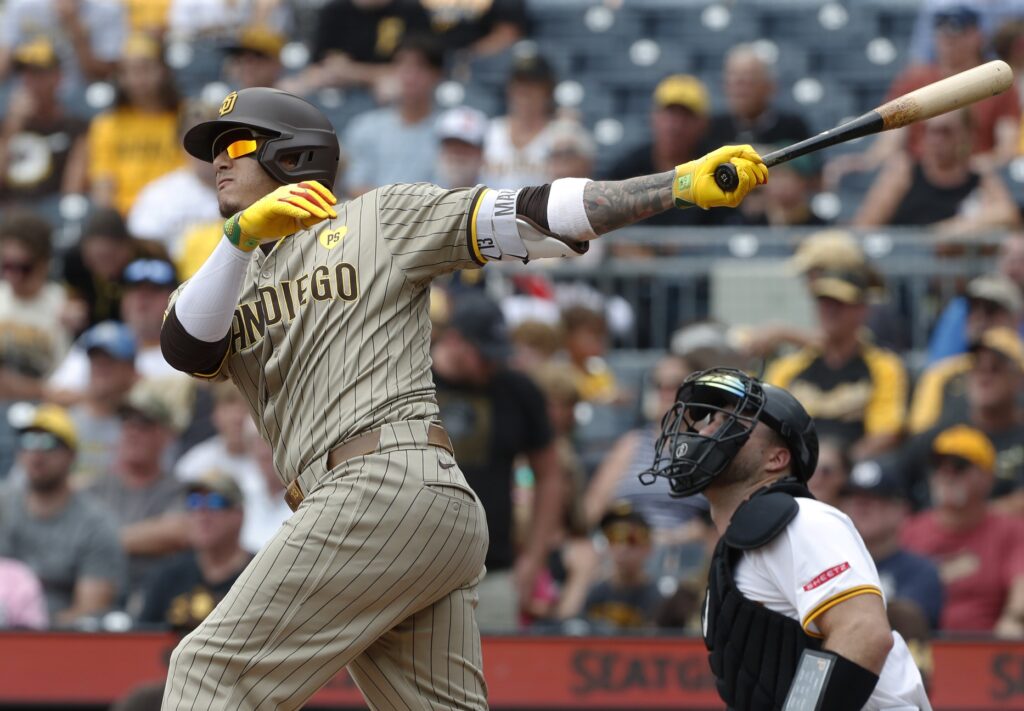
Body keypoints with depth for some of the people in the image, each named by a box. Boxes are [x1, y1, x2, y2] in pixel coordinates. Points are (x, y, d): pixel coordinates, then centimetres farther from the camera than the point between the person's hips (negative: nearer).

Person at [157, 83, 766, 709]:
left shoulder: (382, 220, 12)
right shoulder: (231, 282, 27)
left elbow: (529, 217, 5)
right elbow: (185, 348, 5)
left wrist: (687, 184, -6)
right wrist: (242, 234, -11)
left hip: (393, 483, -6)